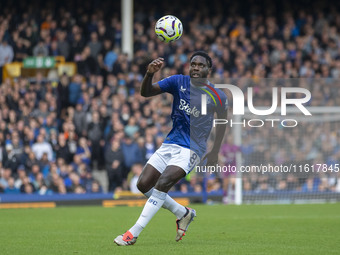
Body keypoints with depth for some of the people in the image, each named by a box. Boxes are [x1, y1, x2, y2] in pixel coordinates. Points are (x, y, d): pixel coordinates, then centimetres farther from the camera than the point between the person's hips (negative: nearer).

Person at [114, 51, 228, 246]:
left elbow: (222, 120, 12)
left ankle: (134, 233, -22)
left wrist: (215, 152, 12)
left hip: (192, 149, -5)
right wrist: (150, 73, -27)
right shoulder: (179, 82, 0)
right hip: (170, 144, 5)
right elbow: (146, 92, -6)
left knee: (162, 183, -24)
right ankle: (184, 213, 19)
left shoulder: (217, 96, -6)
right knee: (144, 184, -3)